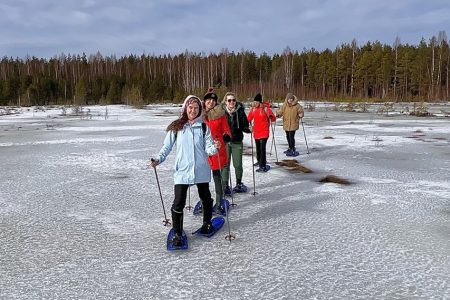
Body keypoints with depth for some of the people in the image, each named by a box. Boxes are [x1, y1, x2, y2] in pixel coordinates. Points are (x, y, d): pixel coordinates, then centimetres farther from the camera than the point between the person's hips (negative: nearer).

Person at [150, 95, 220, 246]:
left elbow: (208, 148, -3)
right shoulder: (176, 127, -1)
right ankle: (177, 233, 10)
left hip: (201, 170, 2)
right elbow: (167, 146, 1)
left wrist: (214, 147, -25)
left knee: (205, 197, 18)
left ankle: (207, 223, 41)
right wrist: (159, 159, -13)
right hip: (182, 171, -1)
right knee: (178, 203, -6)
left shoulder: (203, 127, 1)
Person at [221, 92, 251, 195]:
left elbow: (244, 126, 4)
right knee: (225, 165, 3)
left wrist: (249, 129, -16)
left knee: (238, 165, 7)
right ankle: (225, 186, 17)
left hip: (237, 142, 1)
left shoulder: (240, 112, -2)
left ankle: (239, 183, 29)